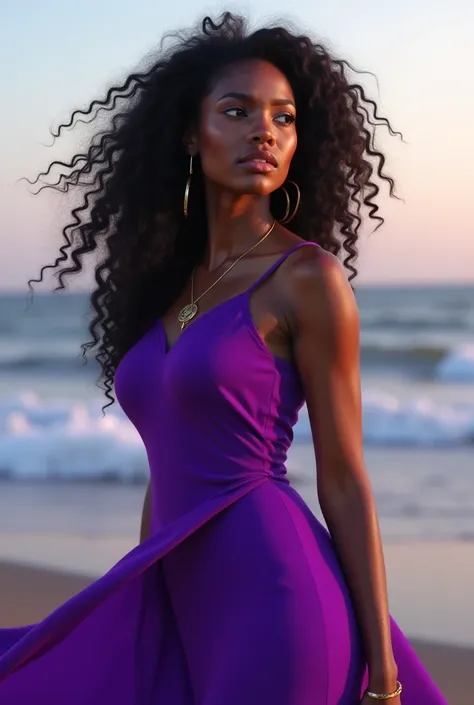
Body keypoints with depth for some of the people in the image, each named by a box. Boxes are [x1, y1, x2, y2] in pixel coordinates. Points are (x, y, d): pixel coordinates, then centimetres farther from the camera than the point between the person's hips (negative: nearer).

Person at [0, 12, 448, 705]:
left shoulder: (310, 278, -5)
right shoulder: (173, 282, 14)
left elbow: (344, 481, -6)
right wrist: (129, 620, 19)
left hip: (272, 596, -7)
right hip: (184, 610, 7)